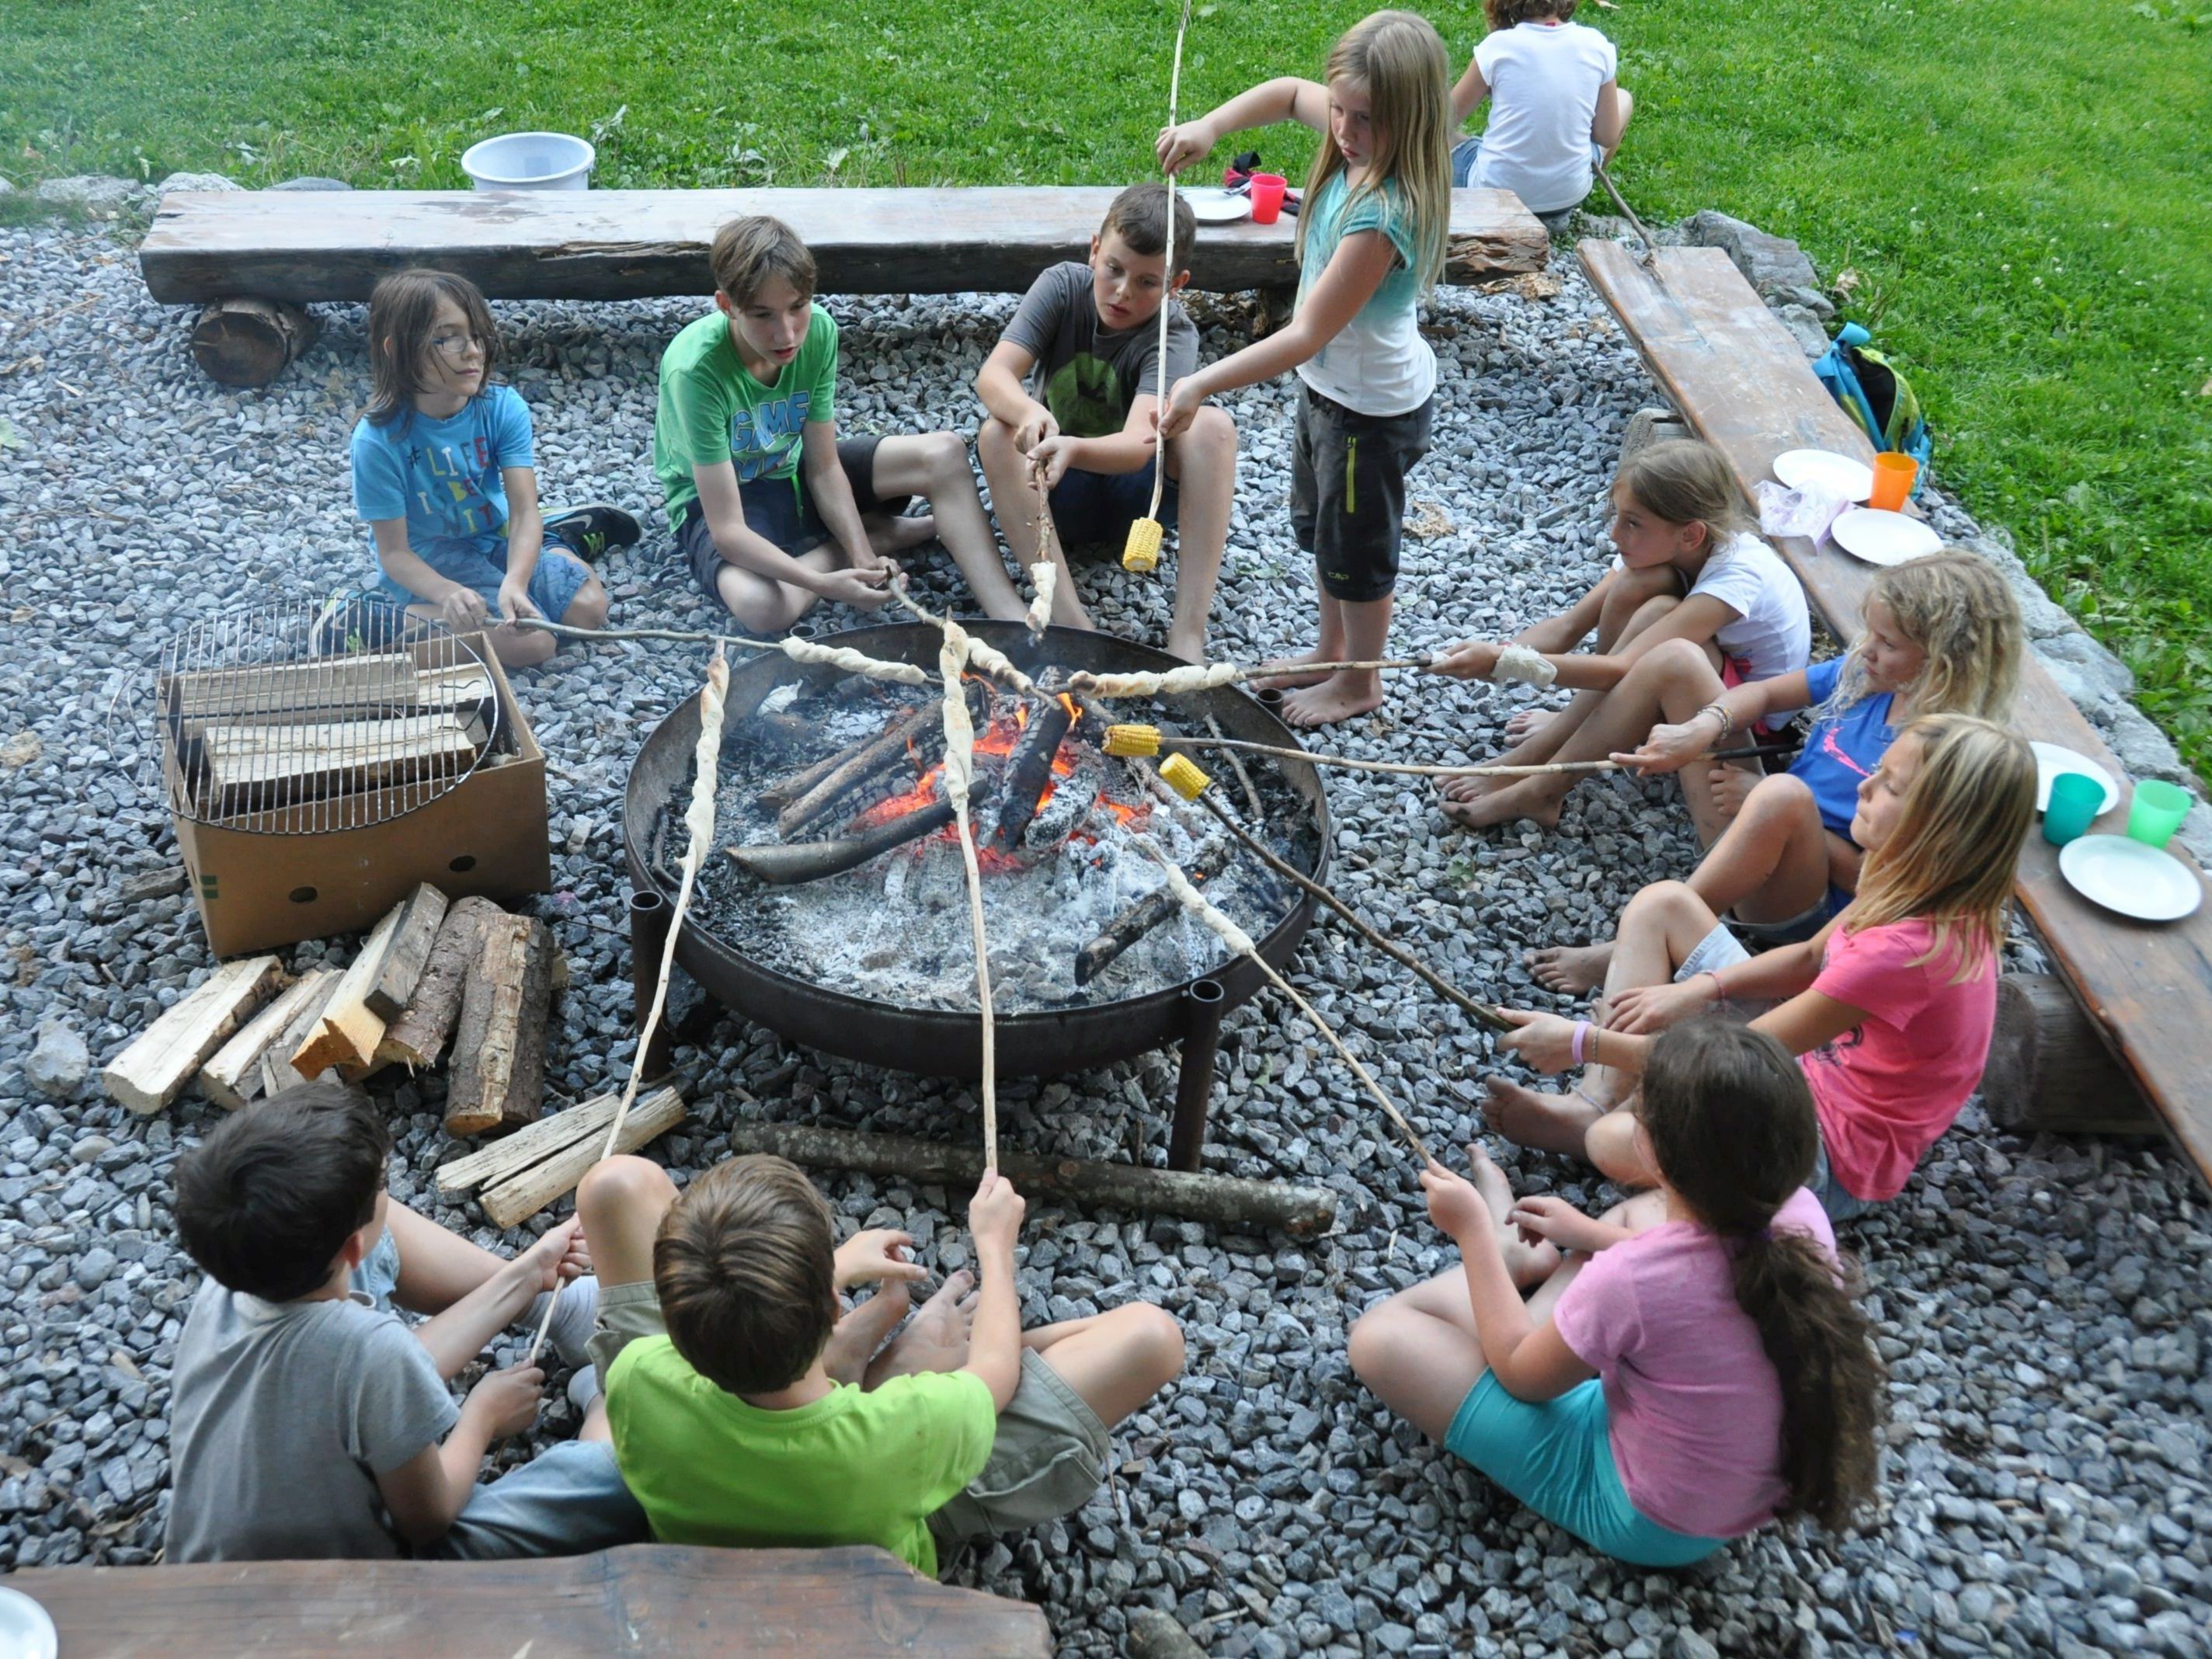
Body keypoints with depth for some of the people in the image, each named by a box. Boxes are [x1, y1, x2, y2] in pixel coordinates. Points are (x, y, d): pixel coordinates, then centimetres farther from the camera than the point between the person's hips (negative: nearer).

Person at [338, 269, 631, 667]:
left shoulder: (503, 408, -14)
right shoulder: (378, 440, -23)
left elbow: (524, 509, -20)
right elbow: (393, 550, -19)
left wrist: (514, 582, -40)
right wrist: (448, 593, -41)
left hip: (494, 537, 4)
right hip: (429, 561, -4)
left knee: (588, 608, -11)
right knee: (531, 642, -24)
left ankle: (559, 536, 21)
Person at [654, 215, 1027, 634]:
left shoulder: (819, 331, -17)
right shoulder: (695, 370, -32)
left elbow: (824, 469, -10)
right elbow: (727, 530, -33)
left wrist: (864, 560, -27)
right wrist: (825, 585, -46)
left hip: (793, 471, 5)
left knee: (945, 454, -13)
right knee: (763, 606, -38)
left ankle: (1013, 620, -20)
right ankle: (883, 533, -11)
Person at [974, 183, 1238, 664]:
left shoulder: (1174, 336, -18)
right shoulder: (1063, 286, -12)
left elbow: (1140, 443, -35)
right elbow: (993, 375, -24)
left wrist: (1075, 450, -57)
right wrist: (1030, 413, -47)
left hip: (1134, 489, -1)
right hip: (1062, 497, 2)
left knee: (1213, 427, -28)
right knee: (997, 433, -29)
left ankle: (1187, 634, -36)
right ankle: (1070, 621, -38)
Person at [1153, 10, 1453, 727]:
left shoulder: (1380, 217, -36)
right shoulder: (1357, 146, -11)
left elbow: (1307, 336, -35)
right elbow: (1289, 93, 8)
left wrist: (1201, 384, -36)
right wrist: (1209, 126, -8)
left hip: (1372, 406, -9)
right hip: (1332, 382, 9)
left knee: (1357, 547, 13)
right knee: (1320, 528, 27)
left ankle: (1359, 683, 37)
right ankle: (1331, 652, 49)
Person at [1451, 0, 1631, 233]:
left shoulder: (1498, 46, -12)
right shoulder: (1596, 45, -5)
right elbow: (1607, 137, 2)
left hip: (1494, 191, -1)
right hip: (1569, 195, 2)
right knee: (1623, 100, 28)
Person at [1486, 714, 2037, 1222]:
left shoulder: (1909, 948, -34)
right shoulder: (1920, 888, -6)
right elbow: (1812, 958, 11)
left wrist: (1585, 1043, -23)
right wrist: (1698, 988, -5)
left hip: (1837, 1154, -10)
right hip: (1802, 1063, 10)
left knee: (1619, 1145, -36)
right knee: (1661, 903, 6)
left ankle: (1594, 1127, 4)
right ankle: (1593, 1107, -2)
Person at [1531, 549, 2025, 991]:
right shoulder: (1864, 673, -3)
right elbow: (1765, 694, 7)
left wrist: (1764, 800, -22)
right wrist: (1700, 731, -15)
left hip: (1808, 908, -8)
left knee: (1783, 795, -45)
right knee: (1678, 658, 4)